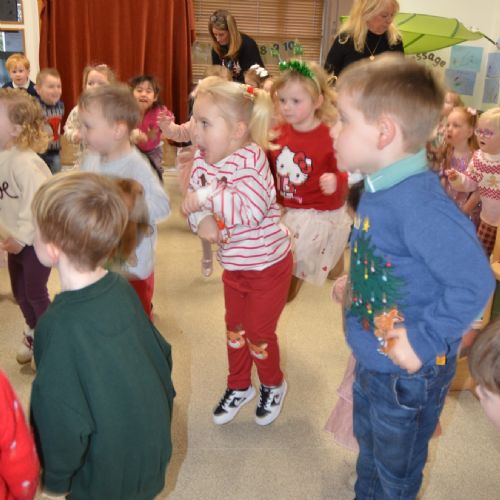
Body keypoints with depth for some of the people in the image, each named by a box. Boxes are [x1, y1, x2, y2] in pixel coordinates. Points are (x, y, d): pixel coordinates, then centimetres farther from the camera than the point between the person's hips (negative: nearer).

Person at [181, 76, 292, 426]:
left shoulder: (250, 160, -28)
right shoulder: (203, 159, -6)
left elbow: (250, 210, -41)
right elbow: (195, 200, -3)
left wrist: (207, 196, -36)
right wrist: (201, 221, -24)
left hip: (268, 264, -7)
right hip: (233, 263, 7)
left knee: (259, 333, 9)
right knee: (235, 328, 21)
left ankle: (273, 385, 39)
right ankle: (239, 387, 44)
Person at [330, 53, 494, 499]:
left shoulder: (420, 205, -33)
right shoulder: (378, 186, -4)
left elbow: (475, 282, -31)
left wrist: (424, 341, -27)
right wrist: (354, 285, 7)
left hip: (408, 374, -8)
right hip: (372, 358, 8)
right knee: (368, 446, 32)